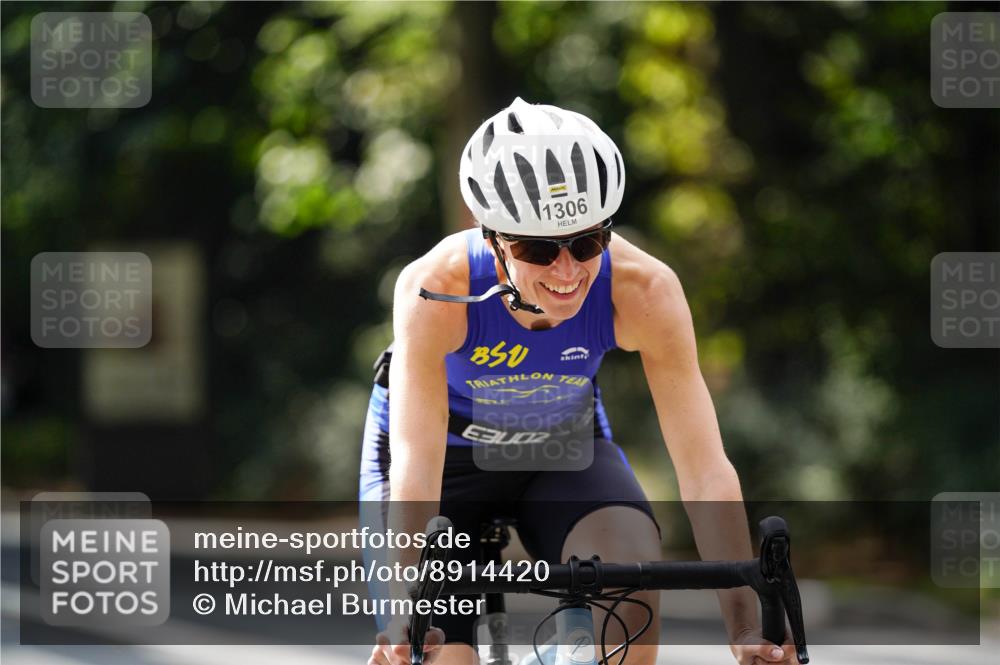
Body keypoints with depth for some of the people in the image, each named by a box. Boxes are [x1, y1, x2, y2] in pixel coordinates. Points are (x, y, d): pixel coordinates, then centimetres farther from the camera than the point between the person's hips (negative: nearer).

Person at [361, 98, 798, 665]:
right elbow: (415, 463, -41)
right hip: (451, 451, -1)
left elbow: (705, 467, -33)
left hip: (561, 448, 1)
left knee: (634, 571, -28)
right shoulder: (435, 290, -36)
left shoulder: (644, 289, -31)